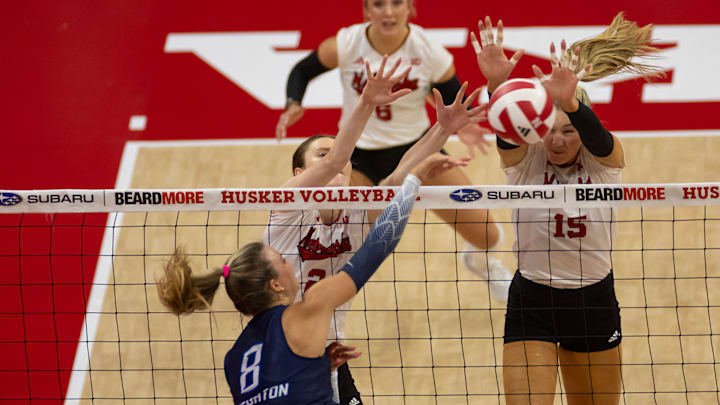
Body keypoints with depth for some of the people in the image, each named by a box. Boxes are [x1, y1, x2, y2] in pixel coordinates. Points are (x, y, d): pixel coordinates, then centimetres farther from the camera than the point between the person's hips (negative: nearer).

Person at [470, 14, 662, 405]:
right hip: (531, 302, -1)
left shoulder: (605, 160, -8)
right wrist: (496, 85, -53)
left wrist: (569, 101, -56)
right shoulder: (523, 160, -8)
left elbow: (595, 134, -31)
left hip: (594, 302, 1)